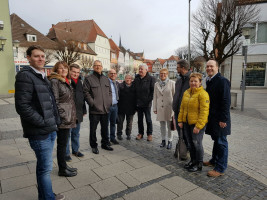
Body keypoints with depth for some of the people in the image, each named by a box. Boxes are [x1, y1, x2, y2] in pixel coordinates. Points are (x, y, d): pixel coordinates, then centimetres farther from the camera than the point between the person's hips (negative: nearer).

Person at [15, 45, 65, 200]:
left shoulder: (43, 77, 15)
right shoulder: (25, 76, -13)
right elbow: (22, 106, -20)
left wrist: (54, 122, 11)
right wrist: (43, 122, -17)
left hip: (50, 130, 9)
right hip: (39, 133, -9)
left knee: (44, 165, 20)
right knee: (46, 168, 2)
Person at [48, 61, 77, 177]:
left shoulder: (66, 81, 16)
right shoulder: (54, 81, -11)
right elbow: (55, 101, -17)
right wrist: (63, 116, -19)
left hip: (68, 118, 9)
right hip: (63, 119, -9)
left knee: (63, 143, 17)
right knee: (62, 144, 2)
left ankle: (64, 166, 30)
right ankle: (62, 170, 16)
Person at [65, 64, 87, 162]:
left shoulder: (79, 82, 12)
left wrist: (83, 111, 17)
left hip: (78, 113, 7)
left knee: (76, 133, 18)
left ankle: (75, 150, 33)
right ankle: (66, 153, 19)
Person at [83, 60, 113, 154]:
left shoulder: (106, 79, 14)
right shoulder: (89, 79, -4)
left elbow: (110, 92, 18)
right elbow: (86, 92, -10)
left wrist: (109, 102, 7)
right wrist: (92, 103, -15)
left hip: (106, 109, 5)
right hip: (94, 110, -5)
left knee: (105, 128, 16)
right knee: (93, 129, 6)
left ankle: (105, 144, 32)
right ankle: (93, 146, 23)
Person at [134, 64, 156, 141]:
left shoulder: (151, 79, -5)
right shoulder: (136, 79, 9)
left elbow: (153, 91, -7)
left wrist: (149, 99, -13)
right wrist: (135, 101, 8)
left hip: (147, 103, -4)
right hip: (138, 103, 4)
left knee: (148, 119, 6)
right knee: (140, 119, 13)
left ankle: (149, 134, 20)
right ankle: (140, 133, 26)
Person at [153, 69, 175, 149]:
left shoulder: (172, 83, -2)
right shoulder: (156, 84, 9)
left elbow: (175, 96, -2)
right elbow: (155, 97, 11)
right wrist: (154, 108, 9)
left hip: (169, 108, -3)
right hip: (160, 108, 3)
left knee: (169, 125, 4)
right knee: (162, 125, 13)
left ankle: (170, 141, 18)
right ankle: (163, 140, 27)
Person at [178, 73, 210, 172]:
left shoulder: (203, 94, -14)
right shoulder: (186, 92, 9)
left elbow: (204, 111, -19)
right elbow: (182, 107, 14)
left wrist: (198, 126, -21)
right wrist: (180, 120, 9)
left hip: (197, 123, -7)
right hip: (187, 123, 7)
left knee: (197, 143, 1)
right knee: (190, 143, 16)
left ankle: (199, 164, 19)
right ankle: (193, 160, 34)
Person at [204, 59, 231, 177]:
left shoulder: (222, 81, -15)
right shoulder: (209, 81, 12)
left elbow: (226, 101, -19)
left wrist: (223, 119, -20)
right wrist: (207, 116, 16)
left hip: (220, 118, -8)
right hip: (212, 117, 8)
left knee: (221, 142, 2)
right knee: (216, 140, 20)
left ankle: (220, 168, 12)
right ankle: (214, 161, 35)